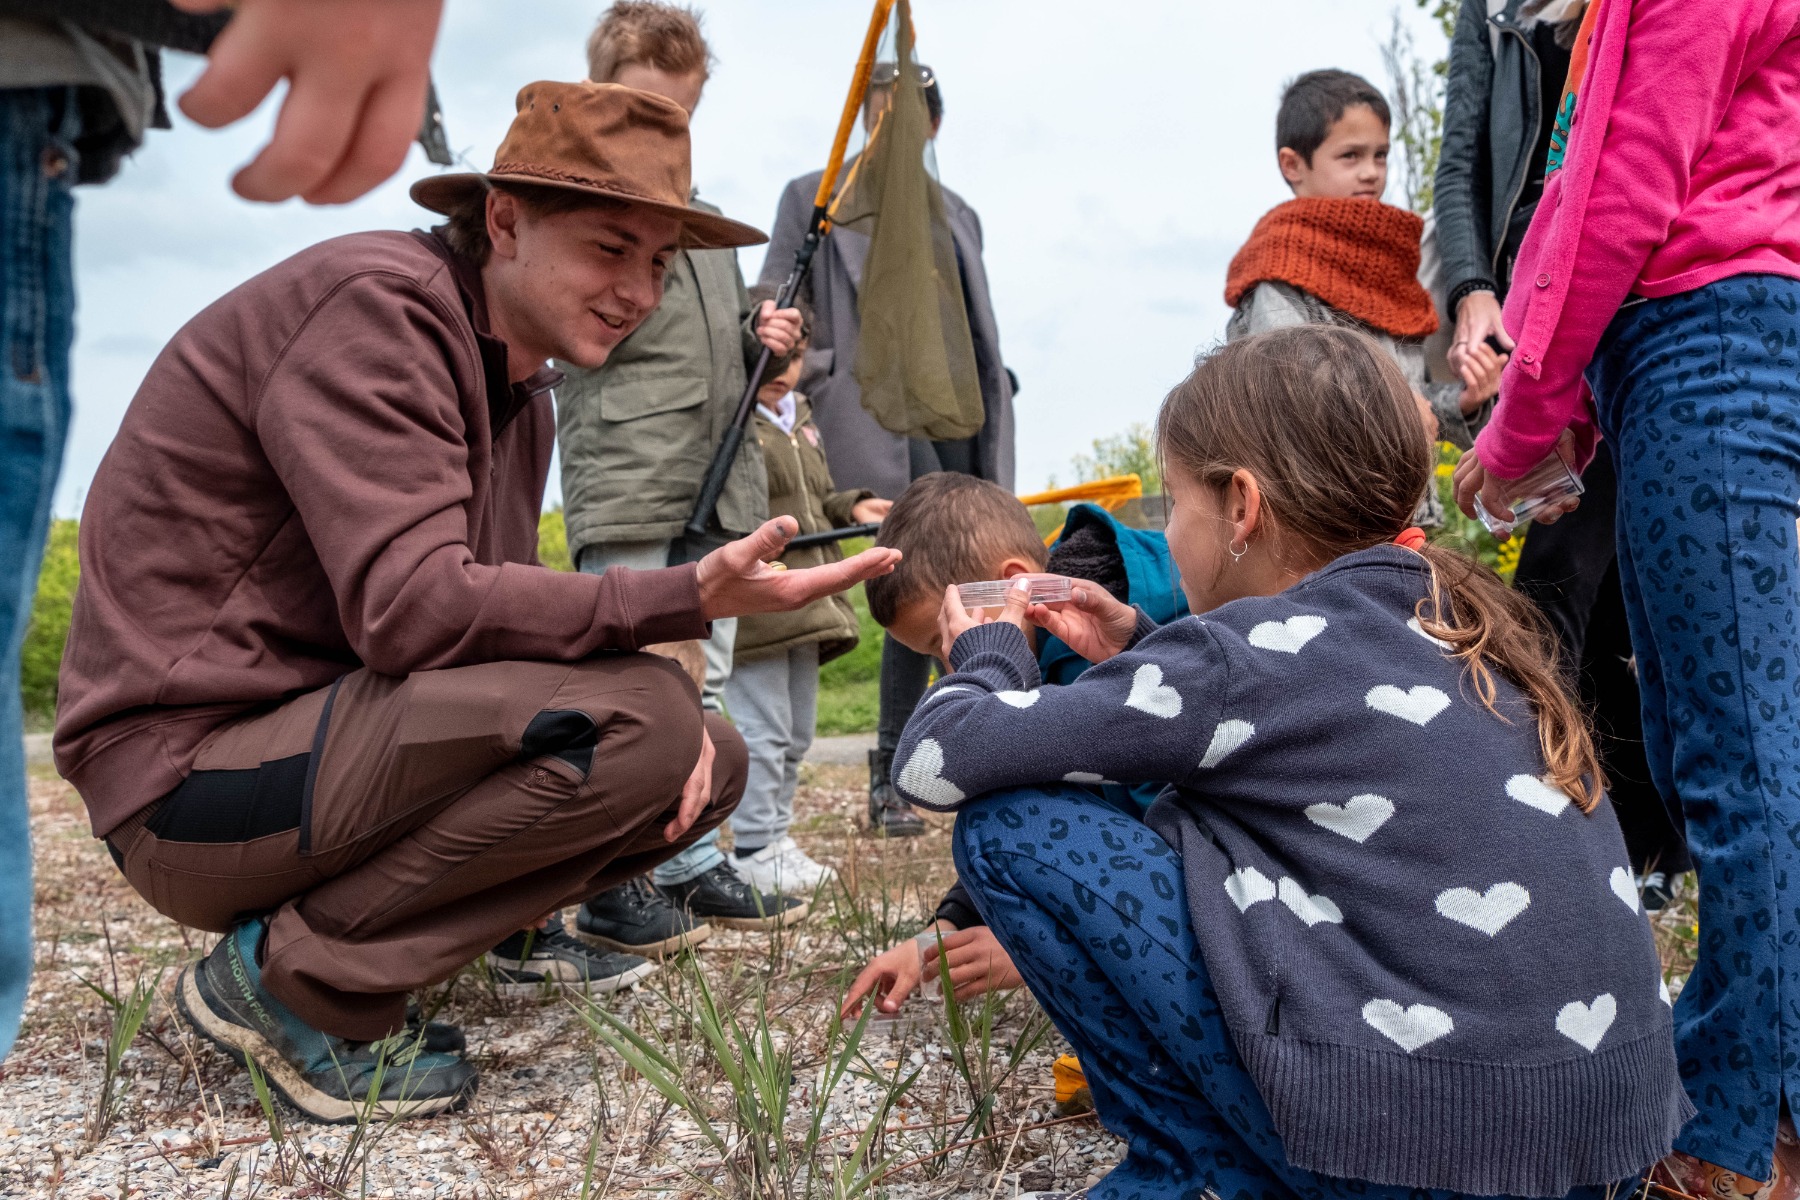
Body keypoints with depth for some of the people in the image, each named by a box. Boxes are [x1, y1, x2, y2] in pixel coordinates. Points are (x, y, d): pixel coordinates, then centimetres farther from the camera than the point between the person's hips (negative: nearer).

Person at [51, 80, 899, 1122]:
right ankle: (295, 976, -14)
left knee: (710, 761, 2)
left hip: (325, 732, 9)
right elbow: (413, 609, -28)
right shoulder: (380, 302, -17)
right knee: (636, 719, -28)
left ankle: (512, 921, 24)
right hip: (196, 772, -9)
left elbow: (498, 602, 8)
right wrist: (686, 600, -32)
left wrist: (673, 717, -10)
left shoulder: (519, 386, 13)